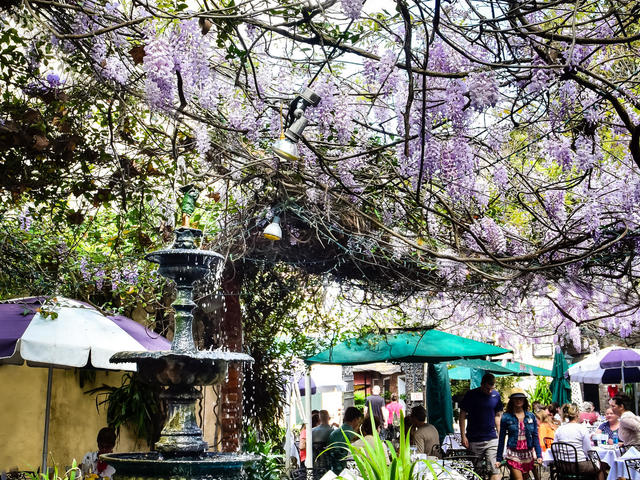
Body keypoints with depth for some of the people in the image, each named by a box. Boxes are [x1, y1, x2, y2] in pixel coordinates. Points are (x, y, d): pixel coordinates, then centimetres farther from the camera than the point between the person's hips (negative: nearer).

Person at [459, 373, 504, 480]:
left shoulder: (496, 395, 6)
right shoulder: (471, 395, -3)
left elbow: (497, 416, 15)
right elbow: (462, 416, 1)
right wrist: (463, 436, -5)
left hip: (492, 439, 1)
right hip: (474, 440, -1)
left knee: (495, 471, -10)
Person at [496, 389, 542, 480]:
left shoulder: (531, 416, 6)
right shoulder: (506, 417, -1)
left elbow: (535, 437, 7)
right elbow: (501, 439, 3)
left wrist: (539, 455, -3)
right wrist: (498, 459, 2)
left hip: (528, 454, 3)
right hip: (513, 454, -3)